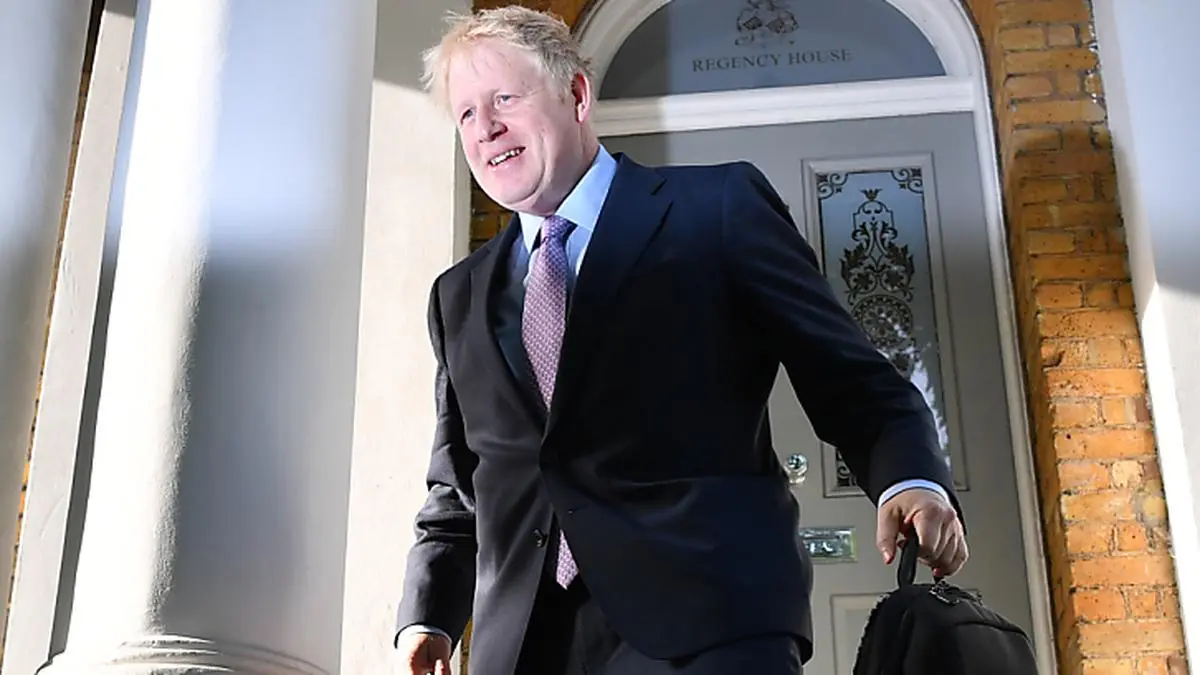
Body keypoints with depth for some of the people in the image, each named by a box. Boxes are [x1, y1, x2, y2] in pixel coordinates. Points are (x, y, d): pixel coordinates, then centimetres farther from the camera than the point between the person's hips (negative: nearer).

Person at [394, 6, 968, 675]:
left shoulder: (720, 207, 3)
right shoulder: (459, 296, 17)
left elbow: (848, 375, 0)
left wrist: (913, 479, -17)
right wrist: (427, 616, 5)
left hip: (704, 618, -4)